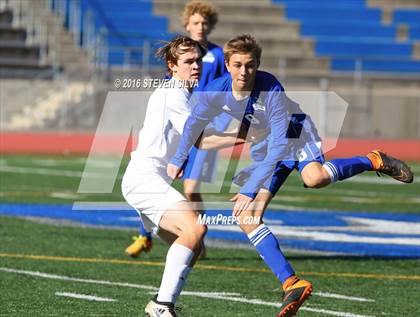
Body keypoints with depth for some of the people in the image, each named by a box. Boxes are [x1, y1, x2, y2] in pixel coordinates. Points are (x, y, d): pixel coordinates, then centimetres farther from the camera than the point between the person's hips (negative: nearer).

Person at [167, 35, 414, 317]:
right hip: (266, 148, 5)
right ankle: (292, 284, -8)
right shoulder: (216, 92, -19)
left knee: (314, 178, -39)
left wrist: (250, 189, -37)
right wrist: (178, 160, 13)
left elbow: (280, 145, -34)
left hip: (296, 135, -5)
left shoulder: (271, 90, -33)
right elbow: (195, 122, 3)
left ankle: (374, 160, -12)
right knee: (246, 217, -10)